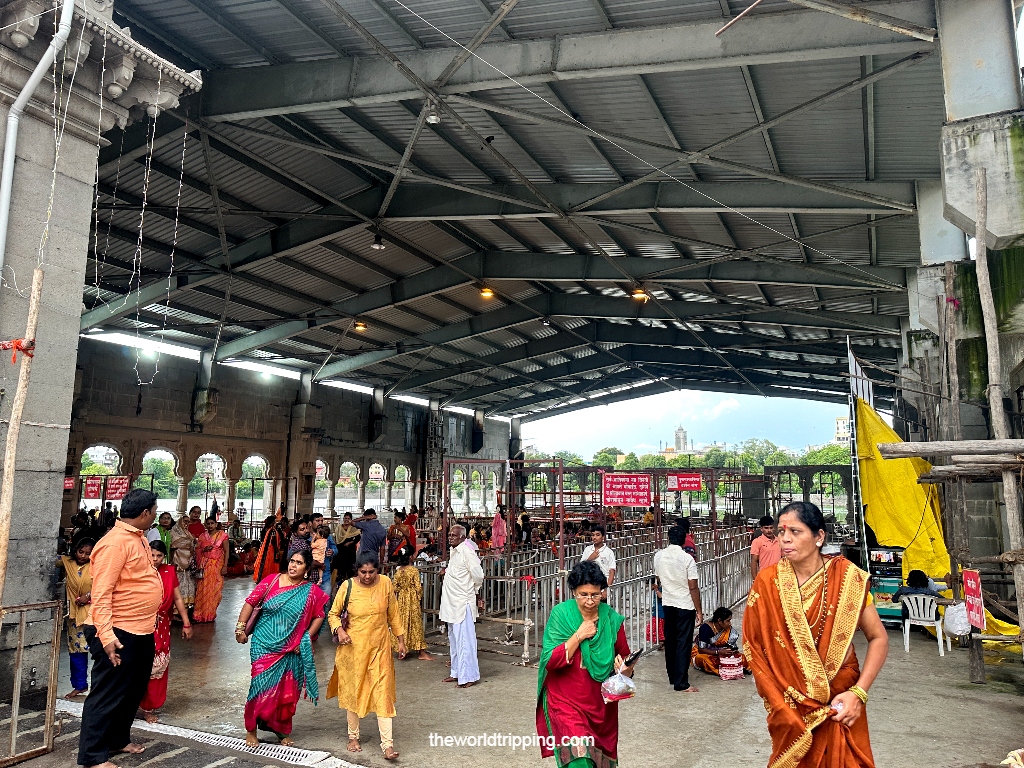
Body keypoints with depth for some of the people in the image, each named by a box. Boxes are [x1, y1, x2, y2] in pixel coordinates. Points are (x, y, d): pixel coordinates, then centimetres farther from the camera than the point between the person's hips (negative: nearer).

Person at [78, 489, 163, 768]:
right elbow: (101, 594, -24)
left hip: (142, 631, 10)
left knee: (133, 691, 20)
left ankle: (118, 739, 36)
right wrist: (106, 636, -28)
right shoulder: (115, 543, -21)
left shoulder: (139, 537, 9)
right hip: (119, 634, -10)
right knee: (108, 694, 2)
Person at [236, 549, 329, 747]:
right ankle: (251, 730, 20)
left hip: (292, 650, 2)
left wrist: (307, 638, -4)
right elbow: (251, 602, -2)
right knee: (261, 687, -1)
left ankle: (282, 731, 29)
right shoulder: (272, 580, -5)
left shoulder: (311, 592, -2)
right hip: (264, 645, -1)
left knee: (287, 692, 10)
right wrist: (240, 627, -5)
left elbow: (319, 616, 4)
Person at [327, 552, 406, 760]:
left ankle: (387, 743, 4)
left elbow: (393, 614, 5)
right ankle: (353, 737, 32)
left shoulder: (385, 583, -6)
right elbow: (333, 614, 1)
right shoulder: (347, 586, -11)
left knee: (383, 692, -1)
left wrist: (400, 640, 7)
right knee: (353, 691, 12)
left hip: (379, 647, 1)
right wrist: (339, 630, -18)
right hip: (353, 647, 0)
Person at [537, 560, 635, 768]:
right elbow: (550, 661, -17)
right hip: (566, 702, -3)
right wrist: (579, 635, -21)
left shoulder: (611, 619, -4)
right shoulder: (560, 614, -12)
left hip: (601, 704, 4)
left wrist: (625, 669, -14)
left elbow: (625, 659, 8)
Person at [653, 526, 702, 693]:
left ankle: (672, 676, 27)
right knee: (683, 643, 1)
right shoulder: (687, 559, -17)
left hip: (667, 604, 5)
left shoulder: (658, 556, -3)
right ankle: (681, 683, 2)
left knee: (670, 640, 16)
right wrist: (699, 610, -7)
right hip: (685, 605, -5)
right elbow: (693, 587, -15)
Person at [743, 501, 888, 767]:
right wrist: (777, 703, -8)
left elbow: (878, 638, -8)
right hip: (789, 705, 1)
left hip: (839, 704, -1)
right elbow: (753, 644, -4)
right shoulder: (767, 582, -10)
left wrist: (859, 693, -17)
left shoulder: (848, 577, -13)